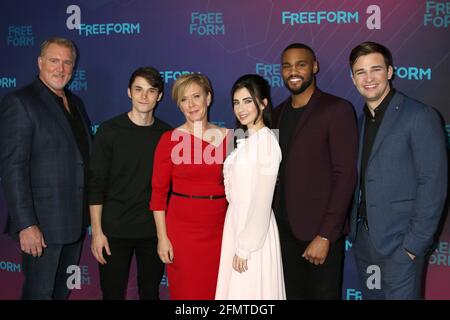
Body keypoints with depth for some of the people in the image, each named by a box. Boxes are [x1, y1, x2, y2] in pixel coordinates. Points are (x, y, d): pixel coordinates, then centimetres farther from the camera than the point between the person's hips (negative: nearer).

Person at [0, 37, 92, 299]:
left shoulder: (76, 103, 12)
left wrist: (91, 211, 9)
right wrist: (26, 225, -21)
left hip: (76, 218, 7)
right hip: (43, 223, -7)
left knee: (62, 290, 19)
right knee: (39, 292, 6)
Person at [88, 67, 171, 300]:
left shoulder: (167, 134, 2)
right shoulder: (110, 130, -5)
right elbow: (96, 184, -5)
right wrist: (97, 231, -9)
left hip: (154, 230, 2)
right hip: (115, 231, -2)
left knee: (150, 292, 13)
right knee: (113, 293, 8)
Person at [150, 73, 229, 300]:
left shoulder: (227, 137, 3)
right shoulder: (170, 140, -4)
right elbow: (158, 192, -3)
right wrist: (162, 237, -7)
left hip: (220, 229, 2)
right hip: (182, 228, -2)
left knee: (217, 290, 10)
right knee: (186, 292, 7)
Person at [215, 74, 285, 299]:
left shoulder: (266, 140, -16)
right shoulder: (246, 140, 11)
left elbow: (262, 200, -18)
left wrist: (245, 247, -16)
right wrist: (239, 243, 11)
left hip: (254, 230, -8)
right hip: (236, 225, 8)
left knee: (251, 291, 3)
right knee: (236, 289, 16)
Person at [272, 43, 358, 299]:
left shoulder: (337, 109, -9)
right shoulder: (279, 113, 10)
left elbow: (345, 175, -14)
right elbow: (279, 172, 12)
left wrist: (326, 235, -17)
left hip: (320, 231, -5)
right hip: (284, 230, 5)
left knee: (322, 294, 7)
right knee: (292, 294, 14)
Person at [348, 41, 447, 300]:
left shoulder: (420, 117, -10)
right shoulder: (361, 121, 11)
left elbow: (433, 184, -13)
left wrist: (415, 243, -16)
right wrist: (354, 229, 5)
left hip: (400, 242, -6)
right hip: (363, 238, 6)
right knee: (371, 296, 15)